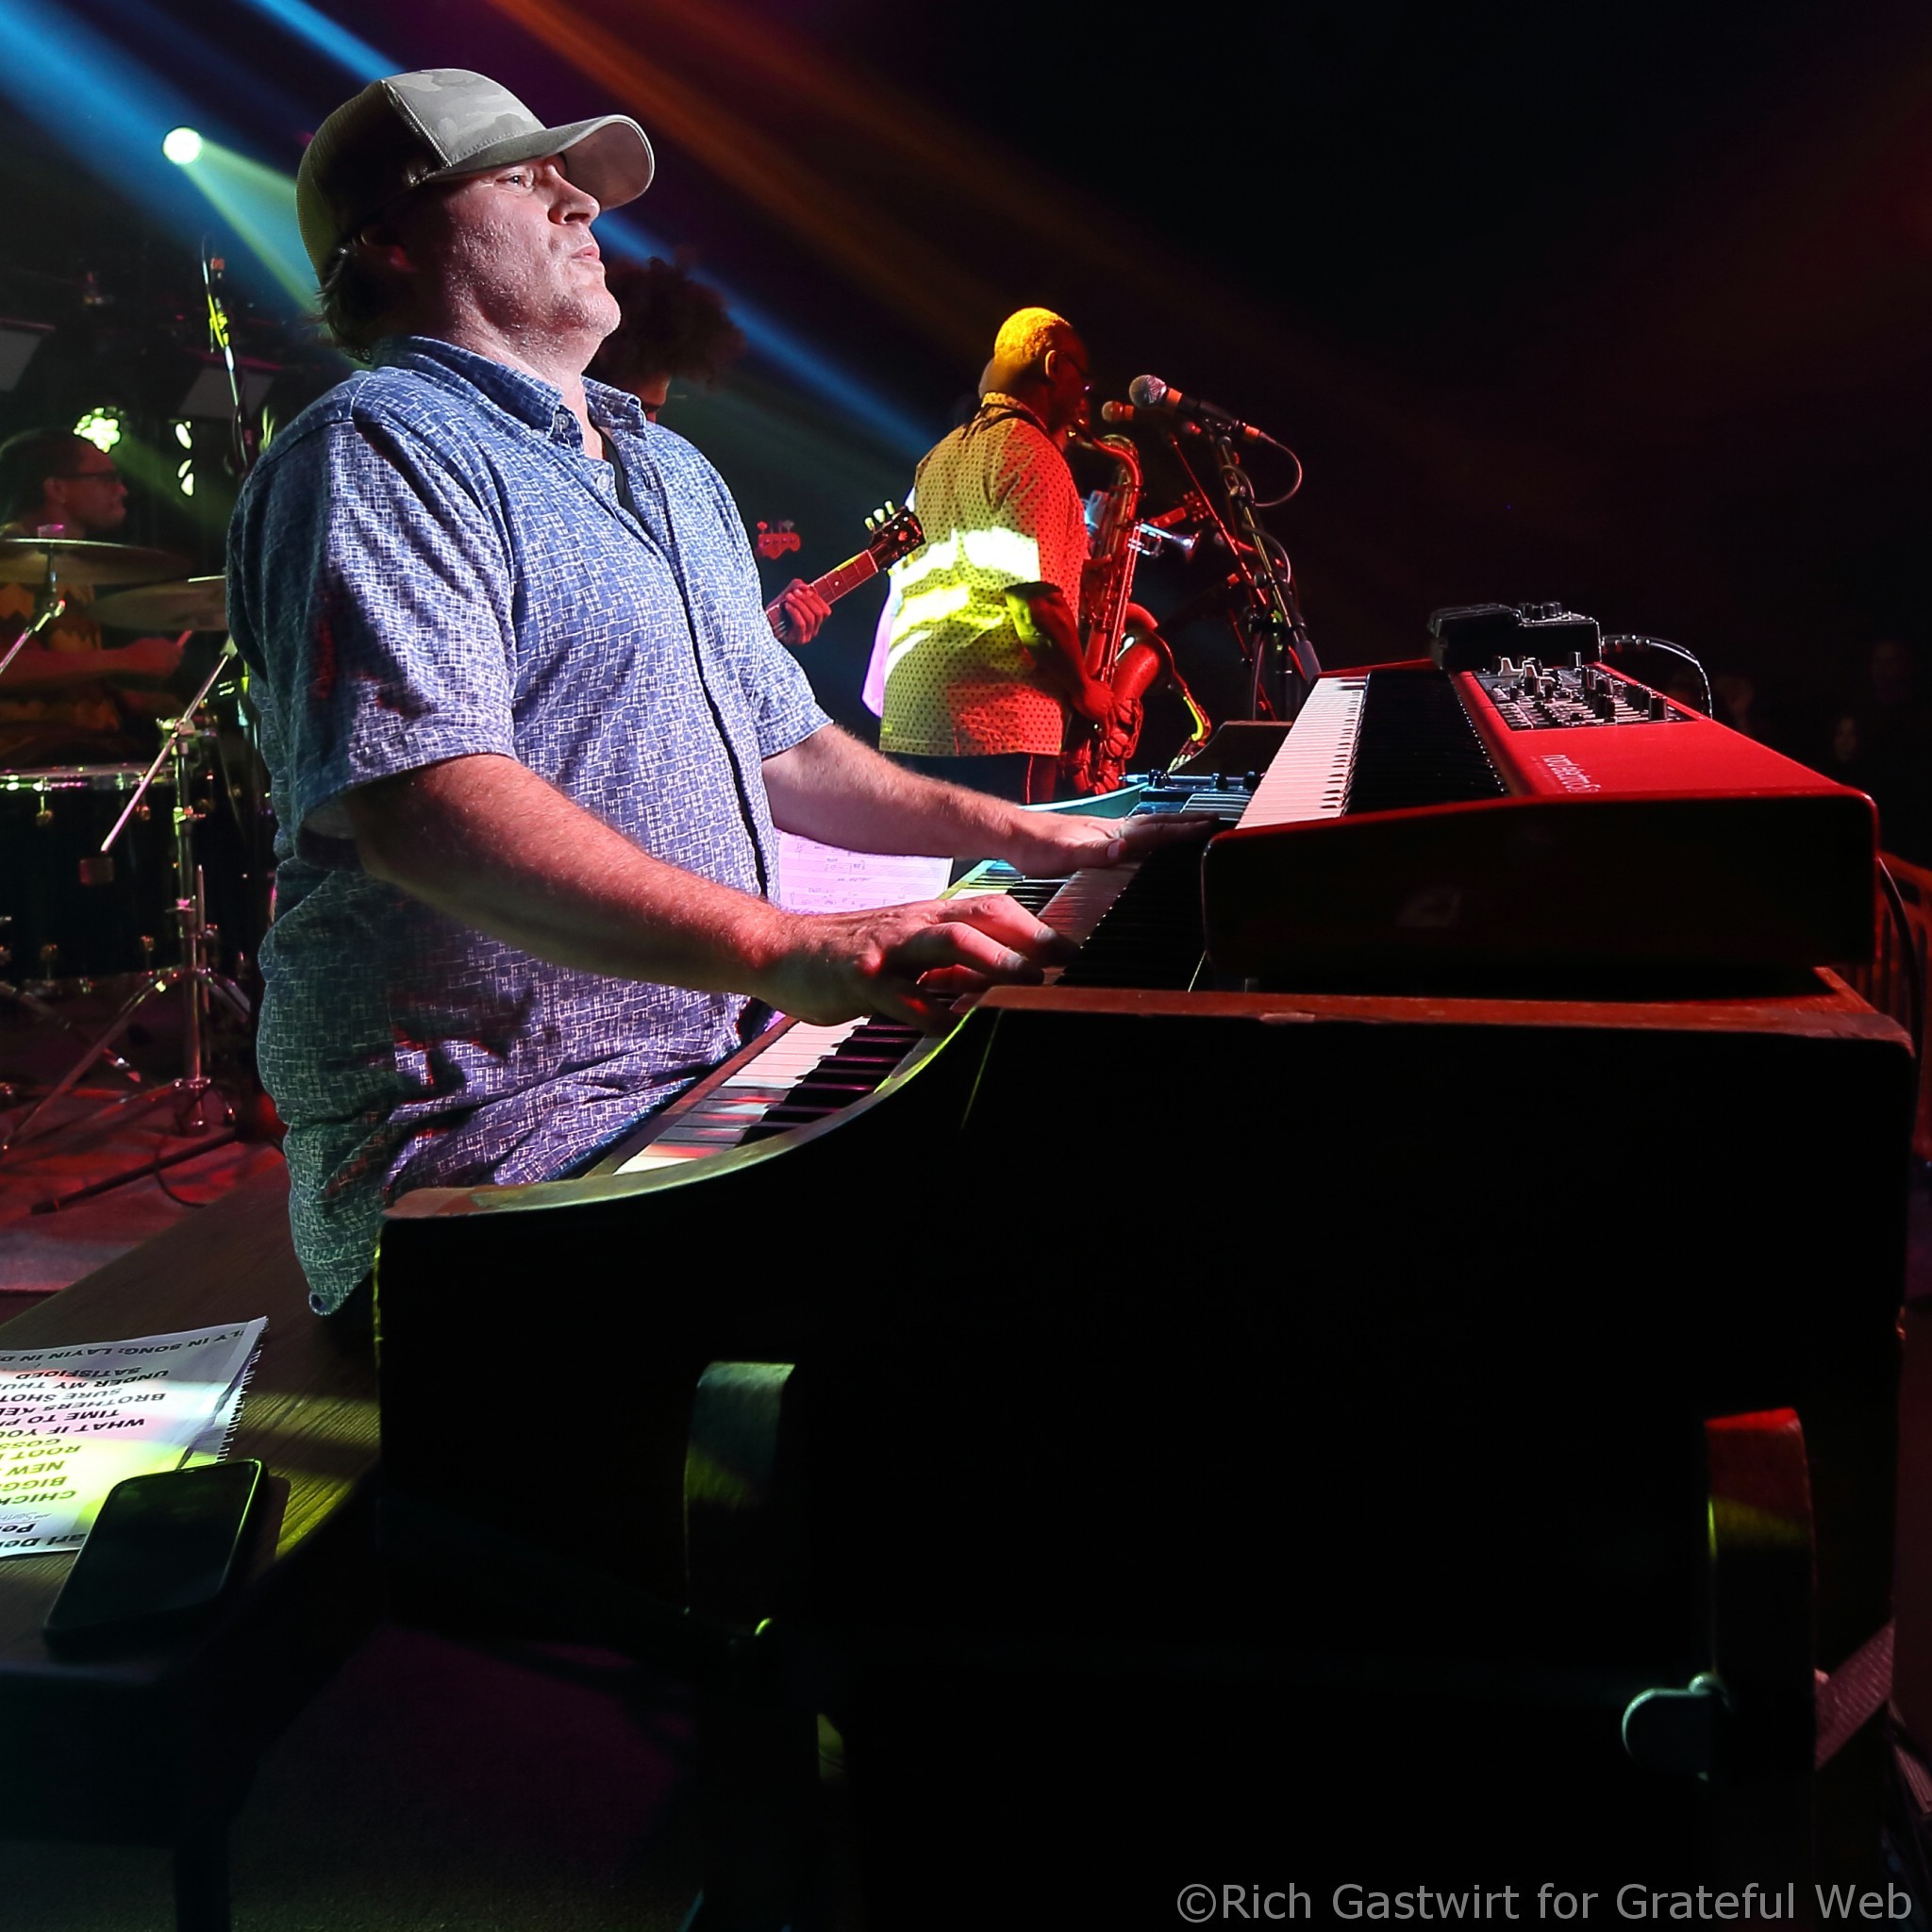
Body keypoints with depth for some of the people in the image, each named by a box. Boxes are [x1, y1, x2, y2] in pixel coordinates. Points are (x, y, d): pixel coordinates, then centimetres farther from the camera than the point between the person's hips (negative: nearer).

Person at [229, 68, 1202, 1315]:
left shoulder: (674, 473, 24)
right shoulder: (382, 450, -8)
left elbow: (782, 748, 31)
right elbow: (419, 801, -25)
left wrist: (1031, 837, 20)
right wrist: (790, 952, -36)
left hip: (713, 1069, 9)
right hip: (491, 1129, -9)